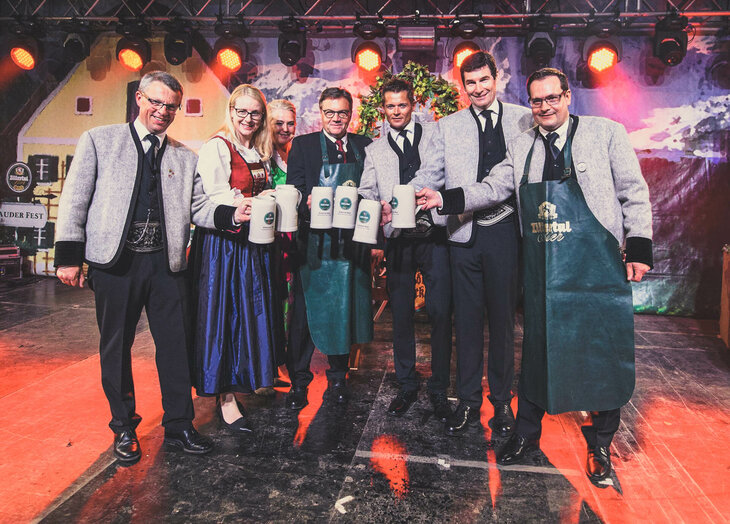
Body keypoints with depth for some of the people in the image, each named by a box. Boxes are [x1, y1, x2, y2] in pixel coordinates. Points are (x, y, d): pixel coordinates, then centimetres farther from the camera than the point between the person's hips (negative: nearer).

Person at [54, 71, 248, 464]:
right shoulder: (99, 141, 6)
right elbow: (74, 200, 3)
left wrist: (231, 214, -13)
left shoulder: (186, 158, 12)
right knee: (116, 347, 9)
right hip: (115, 262, -1)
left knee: (176, 345, 4)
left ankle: (179, 427, 21)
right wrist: (69, 256, -4)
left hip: (165, 263, 2)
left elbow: (197, 207, 8)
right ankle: (124, 429, 28)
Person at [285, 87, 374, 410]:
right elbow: (293, 191, -1)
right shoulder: (303, 145, 6)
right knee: (306, 313, 3)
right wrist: (307, 202, -21)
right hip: (313, 242, -2)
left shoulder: (365, 147, 12)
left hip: (351, 242, 2)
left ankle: (338, 378, 26)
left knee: (344, 311, 10)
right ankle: (298, 381, 17)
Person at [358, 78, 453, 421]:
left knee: (440, 313, -2)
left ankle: (438, 390, 13)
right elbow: (367, 193, 9)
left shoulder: (435, 136, 10)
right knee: (401, 315, 8)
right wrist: (374, 207, -12)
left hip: (433, 235, -2)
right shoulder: (375, 150, 15)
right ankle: (407, 386, 23)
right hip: (397, 238, 2)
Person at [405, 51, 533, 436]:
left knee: (502, 317, 8)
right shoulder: (448, 126, 12)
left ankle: (502, 401, 25)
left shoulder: (522, 119, 9)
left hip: (505, 231, -1)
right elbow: (429, 176, 5)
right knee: (467, 318, 7)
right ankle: (467, 401, 21)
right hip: (464, 233, 1)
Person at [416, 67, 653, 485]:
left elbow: (634, 194, 0)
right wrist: (446, 199, -8)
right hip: (543, 270, 3)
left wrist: (639, 248, -5)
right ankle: (527, 434, 29)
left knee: (605, 355, 4)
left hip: (598, 266, -2)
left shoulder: (606, 133, 0)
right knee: (537, 350, 11)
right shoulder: (523, 147, 9)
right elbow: (493, 189, 7)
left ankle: (600, 445, 26)